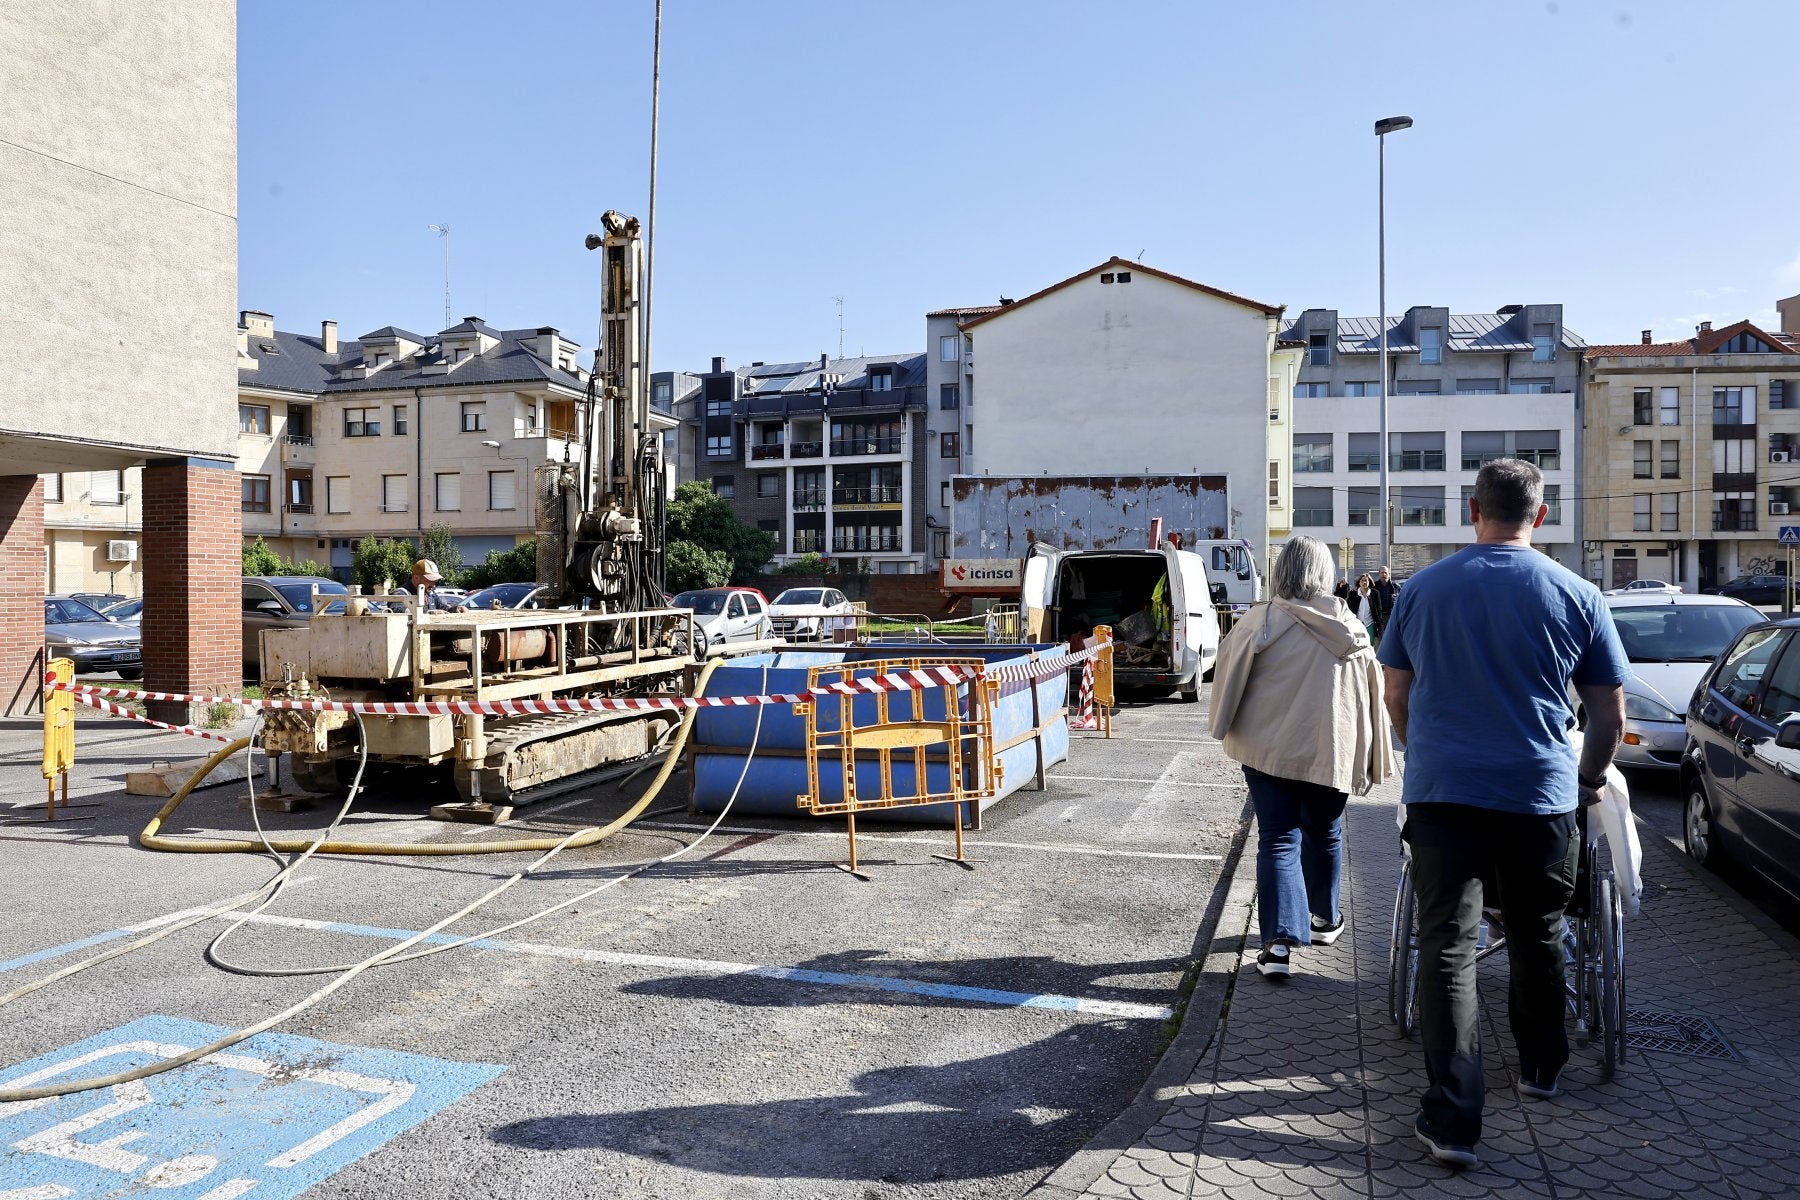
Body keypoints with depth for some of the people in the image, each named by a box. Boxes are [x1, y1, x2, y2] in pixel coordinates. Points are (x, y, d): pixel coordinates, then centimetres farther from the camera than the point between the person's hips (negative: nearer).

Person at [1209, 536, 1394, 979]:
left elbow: (1228, 680, -4)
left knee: (1278, 840, 0)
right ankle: (1324, 919, 37)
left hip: (1270, 749, -2)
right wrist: (1366, 760, 11)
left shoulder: (1259, 622, -11)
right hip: (1331, 751, 3)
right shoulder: (1348, 628, -1)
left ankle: (1279, 940, -11)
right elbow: (1371, 695, 4)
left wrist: (1229, 729, 13)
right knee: (1324, 834, 21)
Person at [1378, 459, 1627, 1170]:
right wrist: (1588, 779, 23)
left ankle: (1453, 1120, -3)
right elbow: (1609, 717, 6)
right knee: (1537, 937, 20)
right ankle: (1539, 1070, 39)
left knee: (1447, 949, 1)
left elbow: (1397, 699, 11)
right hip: (1540, 794, 1)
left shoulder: (1422, 589, 3)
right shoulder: (1577, 595, 1)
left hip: (1441, 791, -1)